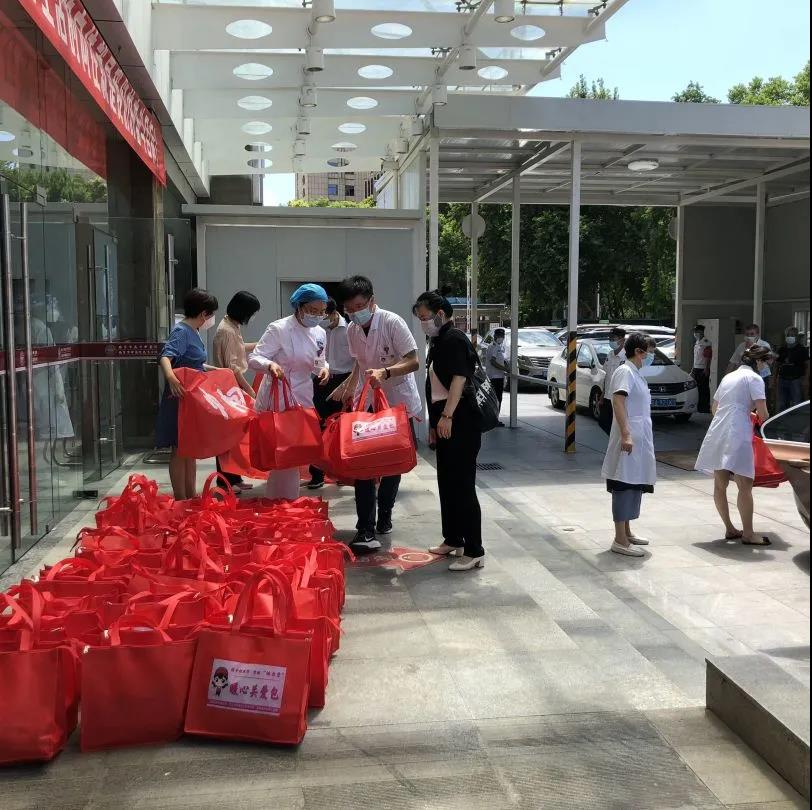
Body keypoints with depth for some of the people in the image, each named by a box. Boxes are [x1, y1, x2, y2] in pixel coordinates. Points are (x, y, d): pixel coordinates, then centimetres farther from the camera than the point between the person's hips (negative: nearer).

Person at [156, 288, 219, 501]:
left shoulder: (193, 332, 15)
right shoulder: (181, 331, -15)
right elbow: (165, 357, -31)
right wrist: (170, 376, -51)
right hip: (180, 399, -10)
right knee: (180, 450, -3)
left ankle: (191, 496, 24)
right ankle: (180, 500, 2)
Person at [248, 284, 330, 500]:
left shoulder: (320, 334, 7)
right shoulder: (279, 329, -13)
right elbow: (253, 358, -13)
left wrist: (324, 368, -5)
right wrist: (270, 364, -35)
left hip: (303, 399, 6)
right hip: (276, 399, -6)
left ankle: (288, 501, 23)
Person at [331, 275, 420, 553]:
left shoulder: (393, 322, -17)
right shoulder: (352, 331, 1)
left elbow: (413, 362, -22)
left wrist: (385, 372, -35)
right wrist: (348, 386, 13)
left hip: (399, 404, -4)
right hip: (366, 404, 4)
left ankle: (383, 517, 29)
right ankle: (366, 530, -9)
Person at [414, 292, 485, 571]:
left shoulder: (454, 339, -11)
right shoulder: (439, 342, 19)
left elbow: (459, 379, -22)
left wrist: (447, 416, -29)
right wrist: (434, 424, 21)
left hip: (459, 423, -10)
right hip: (444, 424, 10)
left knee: (463, 486, -9)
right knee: (446, 483, 16)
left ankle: (474, 551, -6)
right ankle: (453, 540, 28)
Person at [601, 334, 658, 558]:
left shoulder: (636, 373, 19)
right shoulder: (625, 372, -11)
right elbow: (618, 401, -23)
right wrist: (625, 434, -30)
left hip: (640, 439, 10)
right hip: (630, 438, -10)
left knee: (635, 485, 15)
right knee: (625, 486, -8)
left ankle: (627, 532, 26)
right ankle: (620, 540, -7)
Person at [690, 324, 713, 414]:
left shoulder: (706, 343, -11)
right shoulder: (696, 342, 17)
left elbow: (709, 357, -16)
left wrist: (706, 369, -20)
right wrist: (692, 369, 22)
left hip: (703, 369, -9)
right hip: (696, 369, 9)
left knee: (704, 389, -5)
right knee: (697, 388, 11)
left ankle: (705, 407, -1)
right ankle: (699, 407, 18)